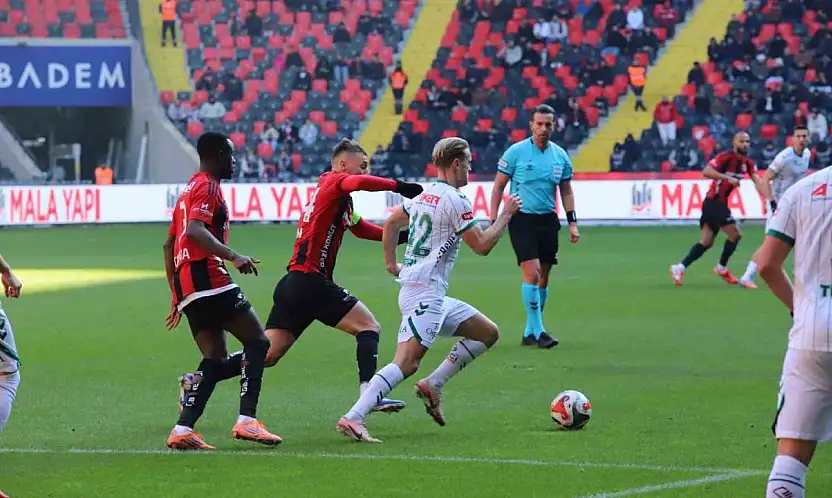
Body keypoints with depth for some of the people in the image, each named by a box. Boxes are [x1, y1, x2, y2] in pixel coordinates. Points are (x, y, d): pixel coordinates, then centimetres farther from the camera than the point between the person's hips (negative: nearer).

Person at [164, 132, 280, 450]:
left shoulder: (189, 190, 25)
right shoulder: (209, 187, -4)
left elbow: (169, 243, 29)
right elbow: (194, 231, -21)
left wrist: (177, 297, 31)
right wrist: (233, 256, -28)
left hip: (184, 282, 9)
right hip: (207, 278, -9)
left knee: (216, 361, 7)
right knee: (257, 341, -5)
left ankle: (182, 430, -6)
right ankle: (247, 420, -17)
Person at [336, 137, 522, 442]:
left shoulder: (424, 196, 16)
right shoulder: (454, 200, -12)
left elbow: (391, 223, 29)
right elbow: (482, 245, -10)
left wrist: (391, 262, 29)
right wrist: (506, 215, 1)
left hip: (433, 297, 10)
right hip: (425, 294, -10)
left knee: (488, 333, 15)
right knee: (406, 363, -19)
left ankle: (433, 385, 9)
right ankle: (353, 418, -28)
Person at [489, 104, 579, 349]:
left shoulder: (560, 156, 6)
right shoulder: (516, 152, -6)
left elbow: (566, 191, 15)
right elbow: (498, 186, -1)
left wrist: (572, 222, 6)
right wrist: (494, 220, -7)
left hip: (548, 220, 5)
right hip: (522, 219, -5)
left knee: (543, 278, 6)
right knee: (531, 274, -15)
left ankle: (530, 333, 17)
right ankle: (538, 331, -11)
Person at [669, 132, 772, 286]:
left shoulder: (748, 163, 7)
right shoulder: (725, 157, -16)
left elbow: (758, 181, -4)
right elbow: (706, 172, -26)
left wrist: (769, 199, -18)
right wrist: (728, 178, -35)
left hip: (721, 203, 8)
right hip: (713, 202, -8)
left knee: (706, 242, 6)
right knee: (735, 234, -6)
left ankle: (679, 268, 5)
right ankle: (722, 268, 10)